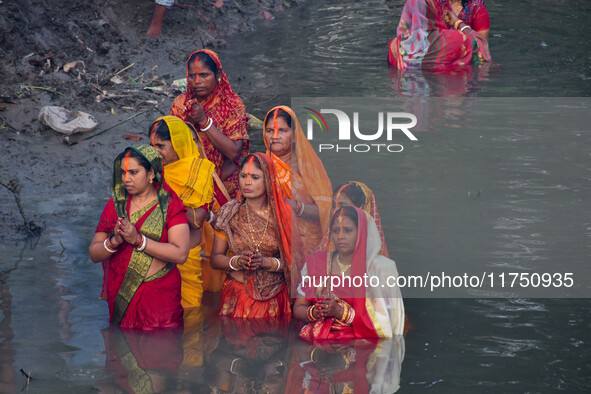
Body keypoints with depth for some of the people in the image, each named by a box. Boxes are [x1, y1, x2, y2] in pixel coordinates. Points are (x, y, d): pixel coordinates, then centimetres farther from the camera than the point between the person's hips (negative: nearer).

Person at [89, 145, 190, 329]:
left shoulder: (170, 205, -1)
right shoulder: (115, 204, 9)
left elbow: (180, 254, -13)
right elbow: (94, 254, 7)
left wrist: (138, 240, -18)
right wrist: (113, 242, -14)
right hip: (120, 297, 3)